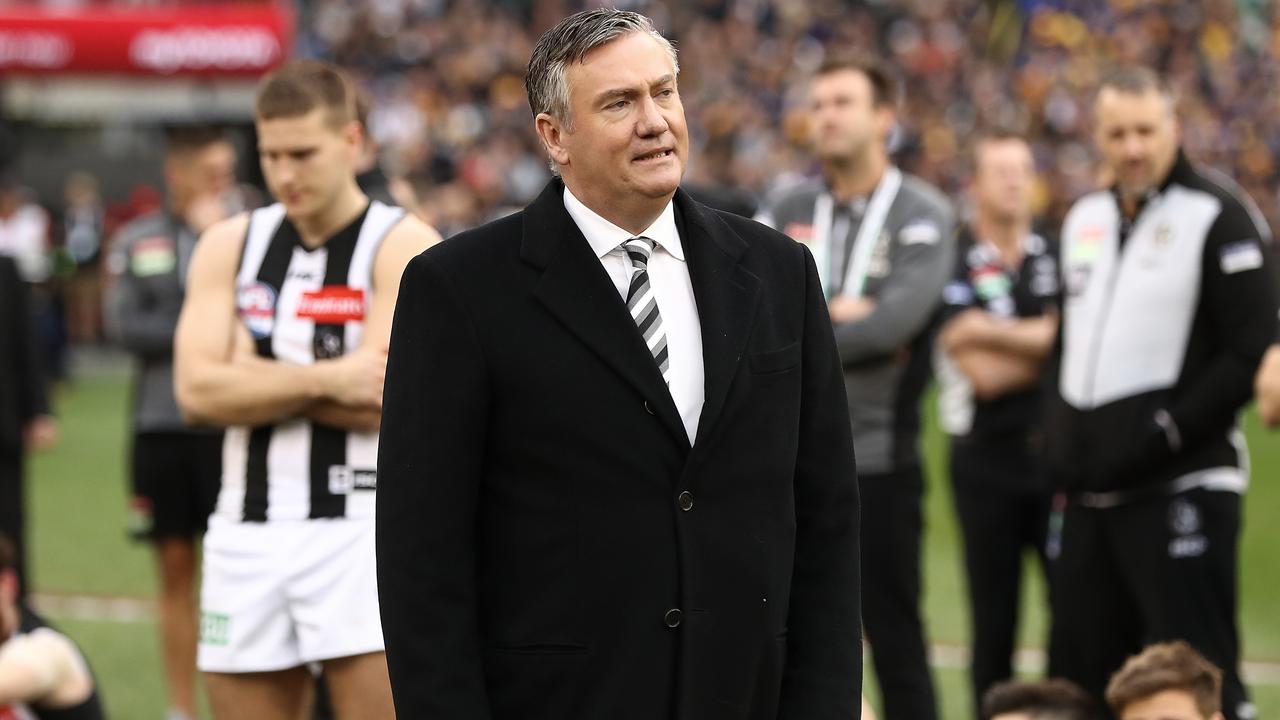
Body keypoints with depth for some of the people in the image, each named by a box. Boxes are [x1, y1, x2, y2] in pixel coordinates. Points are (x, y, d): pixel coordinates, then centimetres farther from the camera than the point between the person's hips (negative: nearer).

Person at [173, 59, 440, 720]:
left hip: (362, 532, -4)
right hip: (249, 535, 5)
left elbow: (382, 400, -16)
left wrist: (256, 376, -7)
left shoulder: (402, 246, -4)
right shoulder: (229, 246, 9)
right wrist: (324, 379, -14)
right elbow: (197, 391, -4)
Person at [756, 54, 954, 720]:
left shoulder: (922, 216, -3)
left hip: (879, 460, -4)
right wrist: (837, 314, -15)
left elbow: (898, 317, -17)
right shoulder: (785, 213, 10)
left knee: (896, 641, 1)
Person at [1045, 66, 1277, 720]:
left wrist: (1164, 433, -16)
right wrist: (1061, 447, 13)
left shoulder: (1218, 215, -8)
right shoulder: (1086, 219, 16)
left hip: (1181, 488, -8)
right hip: (1090, 495, 8)